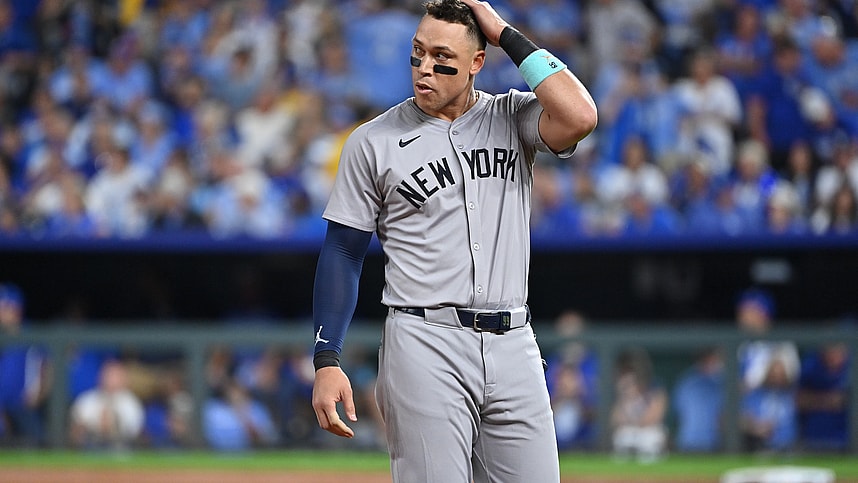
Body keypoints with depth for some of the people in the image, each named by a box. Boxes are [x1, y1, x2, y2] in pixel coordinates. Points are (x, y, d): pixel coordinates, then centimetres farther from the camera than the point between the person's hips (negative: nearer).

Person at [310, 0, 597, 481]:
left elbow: (579, 117, -14)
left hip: (514, 347, 2)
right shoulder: (374, 142, 5)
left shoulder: (514, 117, 8)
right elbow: (343, 254, 5)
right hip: (425, 346, -2)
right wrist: (327, 362, -4)